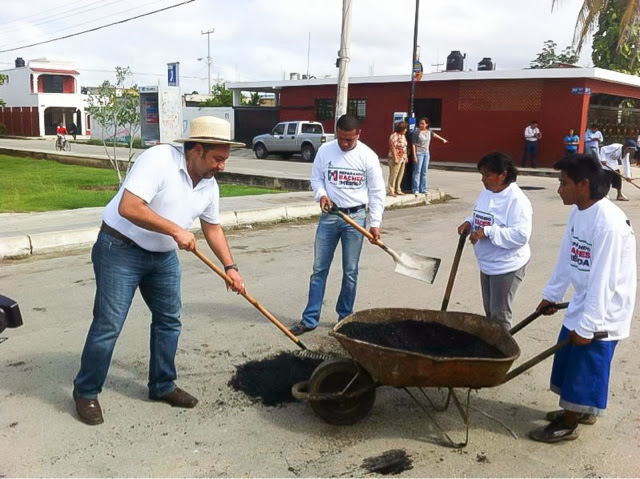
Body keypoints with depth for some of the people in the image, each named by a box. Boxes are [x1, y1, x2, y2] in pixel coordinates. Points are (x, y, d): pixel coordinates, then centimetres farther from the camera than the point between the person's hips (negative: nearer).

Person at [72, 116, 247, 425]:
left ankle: (162, 386, 26)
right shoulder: (158, 160, -24)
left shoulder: (208, 185, 1)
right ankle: (85, 392, 15)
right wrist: (175, 230, -28)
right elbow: (128, 207, -32)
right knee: (108, 325, -3)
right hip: (121, 250, -7)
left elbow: (213, 228, 13)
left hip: (163, 256, 8)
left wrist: (229, 267, 7)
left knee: (169, 320, 10)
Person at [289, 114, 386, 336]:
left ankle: (345, 317, 21)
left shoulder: (368, 156, -6)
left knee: (350, 272, 6)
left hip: (356, 217, -1)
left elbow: (377, 192, -2)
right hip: (329, 216, 1)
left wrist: (375, 223, -7)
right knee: (319, 269, 4)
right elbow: (316, 178, 8)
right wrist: (322, 194, -13)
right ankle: (310, 319, 11)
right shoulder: (324, 150, -2)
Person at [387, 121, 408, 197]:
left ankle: (397, 190, 22)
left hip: (402, 159, 9)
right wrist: (395, 158, -22)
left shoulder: (403, 136, 15)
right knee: (393, 175, -6)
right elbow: (393, 147, -19)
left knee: (400, 175, 13)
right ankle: (391, 191, -2)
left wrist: (406, 156, 17)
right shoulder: (394, 136, -14)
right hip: (396, 158, -9)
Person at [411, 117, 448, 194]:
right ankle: (415, 189, -4)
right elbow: (413, 144, -12)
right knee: (417, 171, -7)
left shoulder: (429, 131, 7)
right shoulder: (416, 132, -11)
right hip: (419, 153, -6)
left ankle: (423, 189, 16)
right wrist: (414, 156, -17)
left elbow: (434, 135, 29)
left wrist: (443, 139, 43)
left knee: (424, 172, 9)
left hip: (426, 153, 6)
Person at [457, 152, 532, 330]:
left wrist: (488, 232, -31)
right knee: (489, 310, 20)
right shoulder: (486, 192, 5)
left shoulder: (516, 200, -22)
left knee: (499, 314, 0)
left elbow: (520, 235, -28)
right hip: (487, 263, 9)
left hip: (507, 266, -9)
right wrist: (469, 223, -4)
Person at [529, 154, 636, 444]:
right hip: (582, 302, 9)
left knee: (586, 368, 6)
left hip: (602, 311, -8)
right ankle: (580, 410, 40)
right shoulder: (578, 212, 0)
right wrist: (551, 295, 16)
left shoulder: (609, 224, -28)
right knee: (570, 362, 19)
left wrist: (587, 326, -22)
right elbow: (566, 259, 10)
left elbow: (603, 281, -26)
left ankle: (567, 424, 22)